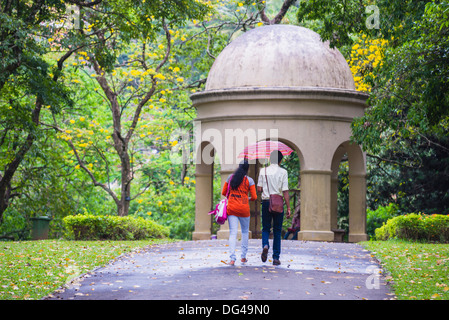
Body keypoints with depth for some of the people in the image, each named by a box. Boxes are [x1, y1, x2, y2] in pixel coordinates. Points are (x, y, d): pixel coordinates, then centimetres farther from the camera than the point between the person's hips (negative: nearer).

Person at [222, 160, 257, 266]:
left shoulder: (230, 177, 5)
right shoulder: (249, 180, -2)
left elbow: (224, 192, 11)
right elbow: (254, 197, -3)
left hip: (231, 208, 1)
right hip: (244, 209, -1)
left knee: (233, 233, -4)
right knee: (245, 231, 19)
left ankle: (232, 258, -18)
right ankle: (243, 256, 21)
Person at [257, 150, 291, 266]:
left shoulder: (263, 171, 1)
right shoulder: (283, 172, -3)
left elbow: (259, 189, 0)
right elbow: (285, 191, -7)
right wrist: (288, 208, -4)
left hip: (266, 202, 1)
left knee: (266, 228, 11)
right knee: (277, 231, 7)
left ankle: (265, 245, -20)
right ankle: (276, 258, 7)